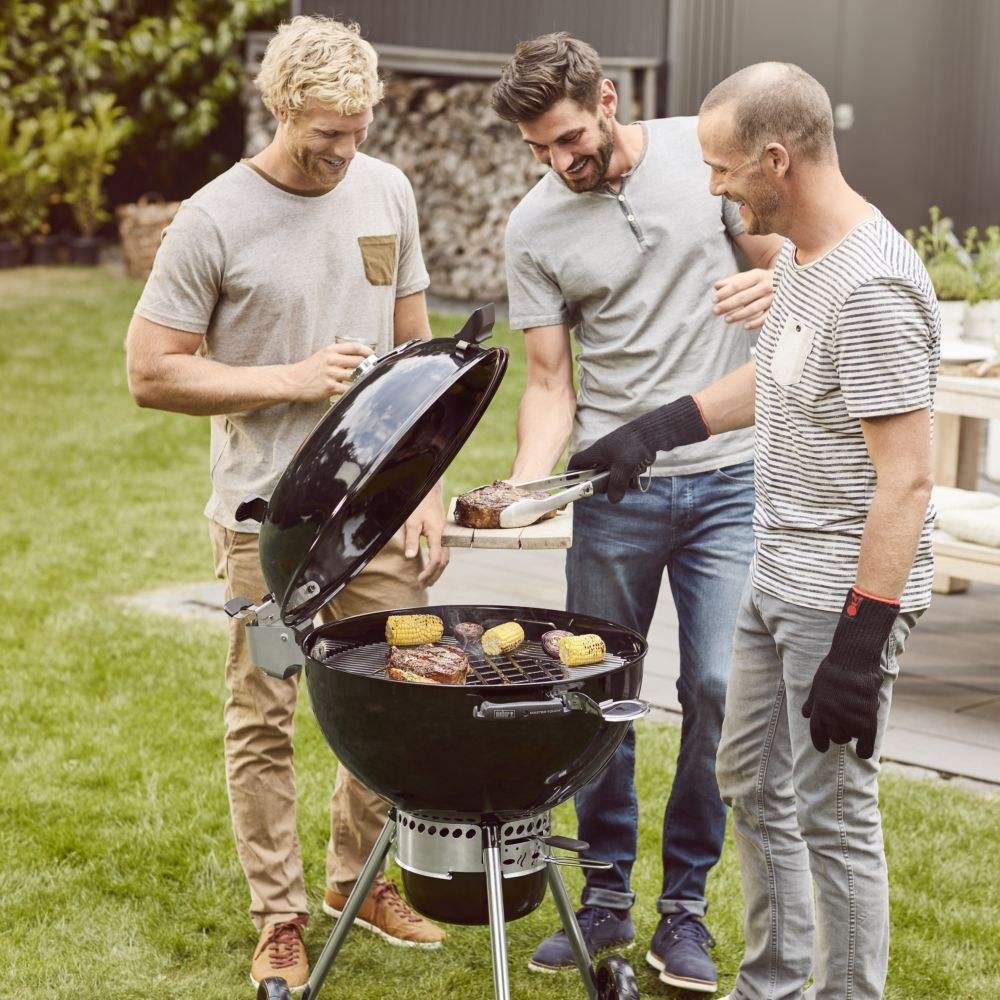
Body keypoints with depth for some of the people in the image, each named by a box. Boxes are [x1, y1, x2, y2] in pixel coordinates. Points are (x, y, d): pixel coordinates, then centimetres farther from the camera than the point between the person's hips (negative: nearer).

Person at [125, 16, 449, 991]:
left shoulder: (386, 191, 6)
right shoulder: (214, 221, -10)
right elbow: (151, 372, -7)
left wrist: (427, 490, 8)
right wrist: (293, 379, -13)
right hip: (266, 517, -4)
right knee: (263, 720, 4)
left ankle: (358, 875, 31)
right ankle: (279, 917, 18)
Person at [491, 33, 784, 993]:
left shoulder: (704, 151, -2)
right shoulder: (534, 228, 0)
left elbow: (781, 260, 8)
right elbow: (550, 383, 1)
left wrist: (772, 284, -16)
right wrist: (524, 486, -15)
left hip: (731, 474, -1)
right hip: (615, 486, 1)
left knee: (718, 688, -3)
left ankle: (684, 903, 13)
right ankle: (604, 897, 22)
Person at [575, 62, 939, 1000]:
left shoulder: (872, 286, -23)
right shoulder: (801, 254, 8)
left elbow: (905, 481, -25)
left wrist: (860, 643, -26)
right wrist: (655, 429, 26)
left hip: (845, 596, -10)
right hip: (776, 576, 10)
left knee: (832, 813, -1)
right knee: (752, 785, 19)